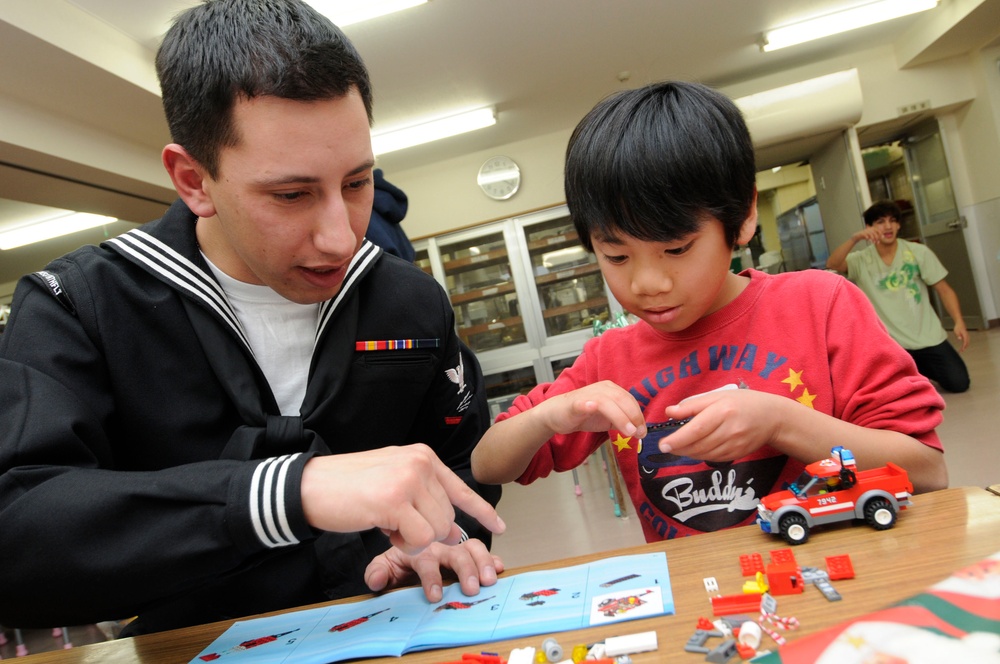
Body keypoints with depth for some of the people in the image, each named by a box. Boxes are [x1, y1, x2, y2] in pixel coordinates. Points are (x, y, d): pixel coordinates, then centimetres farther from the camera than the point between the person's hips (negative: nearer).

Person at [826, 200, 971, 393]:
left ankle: (923, 367, 29)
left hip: (929, 337, 1)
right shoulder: (861, 260, -5)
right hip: (892, 344, -1)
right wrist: (854, 239, -39)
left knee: (959, 383, -4)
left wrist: (959, 322, -13)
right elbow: (832, 264, -24)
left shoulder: (919, 252, -2)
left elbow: (944, 290, 0)